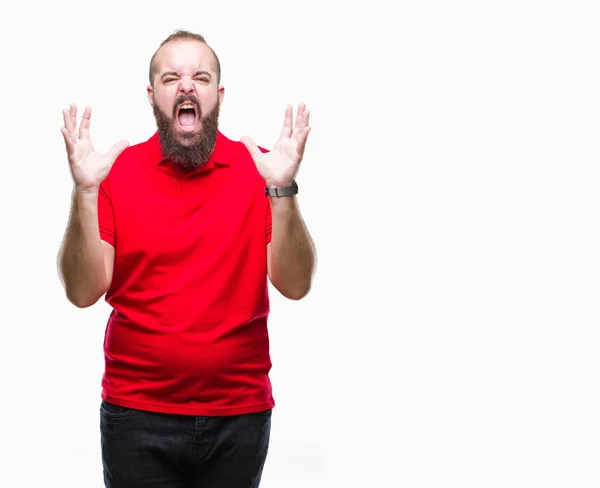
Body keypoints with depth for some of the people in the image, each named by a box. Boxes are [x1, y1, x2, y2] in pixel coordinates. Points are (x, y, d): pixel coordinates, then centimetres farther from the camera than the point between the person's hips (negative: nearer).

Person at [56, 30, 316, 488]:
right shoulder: (116, 172, -2)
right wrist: (85, 192, -19)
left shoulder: (259, 169, -2)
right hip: (137, 413, 0)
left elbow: (295, 285, -8)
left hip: (240, 415, 1)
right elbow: (84, 292, -8)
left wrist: (282, 190, -21)